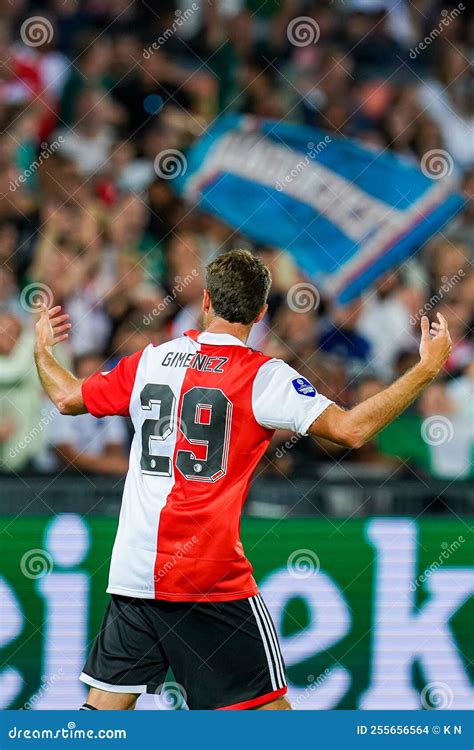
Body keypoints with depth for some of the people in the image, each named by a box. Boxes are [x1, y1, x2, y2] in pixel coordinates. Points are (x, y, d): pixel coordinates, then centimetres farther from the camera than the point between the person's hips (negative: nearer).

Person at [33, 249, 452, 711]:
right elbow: (351, 429, -14)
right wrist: (427, 369, -8)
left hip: (133, 571, 4)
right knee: (267, 703, 4)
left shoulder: (150, 362, 6)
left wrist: (42, 350, 39)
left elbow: (67, 398, 18)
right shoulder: (263, 377, -7)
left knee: (107, 704, 10)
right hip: (212, 579, -4)